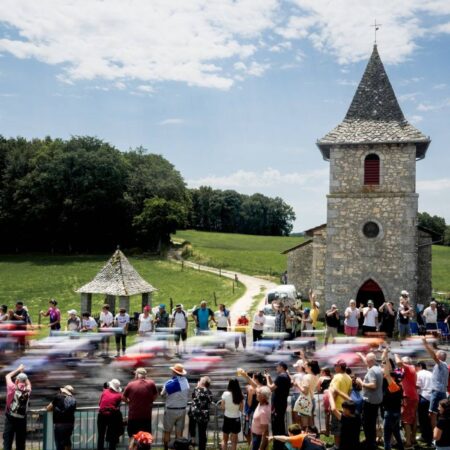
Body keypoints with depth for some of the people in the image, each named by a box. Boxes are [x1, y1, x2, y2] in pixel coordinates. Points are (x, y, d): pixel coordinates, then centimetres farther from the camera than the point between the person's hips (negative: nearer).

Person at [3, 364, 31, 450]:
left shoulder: (13, 388, -9)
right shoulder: (28, 391, -1)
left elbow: (7, 376, 8)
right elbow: (28, 383, 25)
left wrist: (18, 370, 18)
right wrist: (23, 372, 28)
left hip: (10, 419, -2)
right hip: (22, 420, 3)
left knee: (7, 443, 0)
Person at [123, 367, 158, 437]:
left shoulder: (130, 384, -6)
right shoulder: (151, 383, -5)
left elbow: (123, 398, 2)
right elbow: (155, 395, 5)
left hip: (133, 416, -1)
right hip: (147, 416, 1)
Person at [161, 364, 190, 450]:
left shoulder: (169, 383, -17)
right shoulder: (186, 382, -5)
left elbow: (162, 394, -3)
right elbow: (187, 396, 4)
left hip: (171, 410, -4)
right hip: (182, 410, 4)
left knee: (167, 432, 10)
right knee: (179, 432, 11)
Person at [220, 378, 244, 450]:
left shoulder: (225, 394, -14)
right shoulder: (240, 395, -9)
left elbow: (222, 407, -7)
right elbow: (241, 409, -4)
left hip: (227, 418, -1)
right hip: (236, 419, 1)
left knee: (224, 440, 15)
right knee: (234, 441, 13)